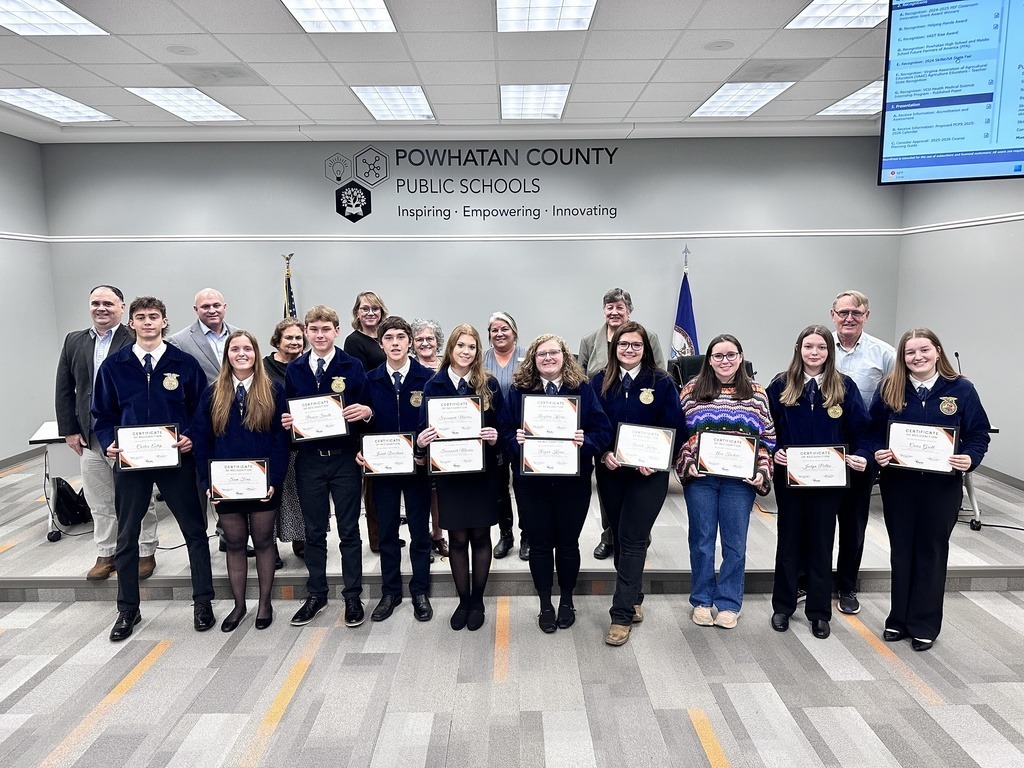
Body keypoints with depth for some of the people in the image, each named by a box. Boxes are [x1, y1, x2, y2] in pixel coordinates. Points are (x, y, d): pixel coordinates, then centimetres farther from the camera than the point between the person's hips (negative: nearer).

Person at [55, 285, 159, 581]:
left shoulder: (136, 341, -8)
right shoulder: (74, 342, 9)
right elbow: (64, 390, 11)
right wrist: (70, 430, 5)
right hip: (90, 437, 5)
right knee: (100, 503, 14)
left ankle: (145, 553, 21)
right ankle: (105, 555, 27)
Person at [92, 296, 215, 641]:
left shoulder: (184, 363, -1)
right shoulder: (113, 365, 3)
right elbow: (103, 413, 8)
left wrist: (192, 437, -14)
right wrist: (109, 443, -8)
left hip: (176, 459, -1)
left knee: (195, 531, 5)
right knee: (126, 536, 10)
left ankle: (203, 603, 18)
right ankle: (127, 610, 25)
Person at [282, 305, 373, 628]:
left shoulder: (352, 366, -2)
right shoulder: (294, 369, 7)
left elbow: (367, 409, -1)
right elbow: (288, 411, 12)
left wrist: (366, 412, -23)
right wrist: (286, 420, -9)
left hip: (344, 458, -2)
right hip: (308, 460, 3)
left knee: (349, 531, 6)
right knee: (314, 531, 12)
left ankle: (353, 598, 18)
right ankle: (315, 595, 26)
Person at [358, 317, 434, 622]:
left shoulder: (427, 378, -4)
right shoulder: (370, 380, 2)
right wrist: (361, 450, -11)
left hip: (417, 465, -2)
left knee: (420, 531, 9)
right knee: (386, 531, 12)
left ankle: (420, 592, 24)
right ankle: (390, 592, 27)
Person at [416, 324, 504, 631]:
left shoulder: (489, 384, 0)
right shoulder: (434, 385, 0)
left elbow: (502, 425, 1)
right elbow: (425, 428, 1)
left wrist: (496, 437, -20)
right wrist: (421, 442, -20)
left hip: (483, 471, 0)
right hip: (449, 471, 0)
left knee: (480, 535, 9)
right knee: (457, 537, 8)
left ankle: (477, 601, 25)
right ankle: (463, 600, 25)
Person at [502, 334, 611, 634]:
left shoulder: (582, 388, -1)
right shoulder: (518, 389, -1)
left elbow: (603, 430, -2)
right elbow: (505, 431, 1)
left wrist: (586, 441, -22)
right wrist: (516, 440, -20)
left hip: (573, 482, 0)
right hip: (531, 482, 0)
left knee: (568, 544, 13)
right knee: (539, 545, 11)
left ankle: (567, 601, 36)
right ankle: (545, 604, 30)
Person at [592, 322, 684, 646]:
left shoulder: (662, 382, -4)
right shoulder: (601, 381, 3)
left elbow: (675, 428, -5)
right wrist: (603, 453, -13)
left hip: (648, 473, -3)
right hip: (610, 471, 4)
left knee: (632, 539, -5)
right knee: (619, 537, 13)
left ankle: (622, 615, 1)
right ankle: (633, 601, 31)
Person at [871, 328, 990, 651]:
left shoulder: (961, 389, -4)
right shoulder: (889, 388, -1)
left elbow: (979, 433, -1)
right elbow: (873, 430, 3)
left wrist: (969, 458, -19)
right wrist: (877, 453, -15)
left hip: (942, 484, -1)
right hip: (897, 482, 1)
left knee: (931, 551, 10)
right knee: (901, 550, 12)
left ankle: (924, 625, 23)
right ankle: (898, 619, 25)